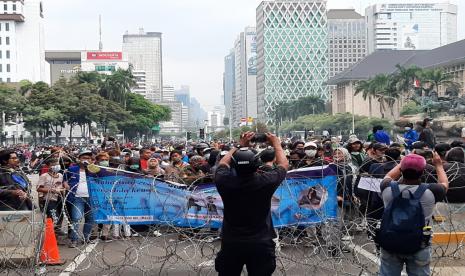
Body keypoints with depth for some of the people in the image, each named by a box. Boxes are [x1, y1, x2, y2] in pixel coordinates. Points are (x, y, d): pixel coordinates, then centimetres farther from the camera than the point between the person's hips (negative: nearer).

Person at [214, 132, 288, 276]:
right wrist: (276, 143, 20)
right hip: (261, 244, -1)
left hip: (230, 243, 1)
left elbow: (223, 163, 11)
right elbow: (283, 164, 5)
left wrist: (240, 145, 18)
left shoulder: (224, 181, -14)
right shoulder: (265, 182, -16)